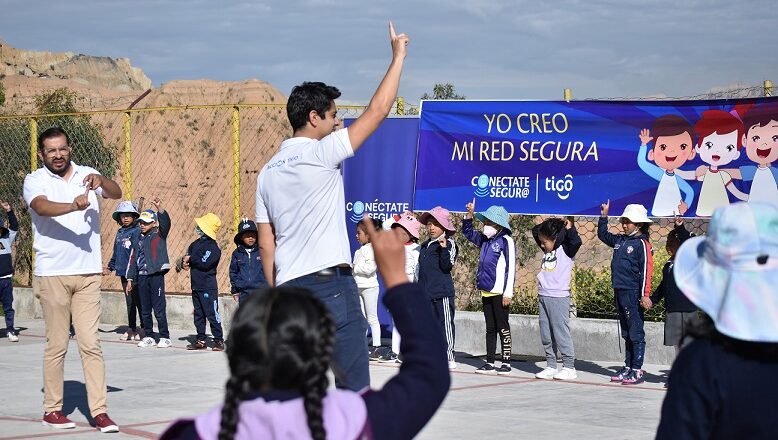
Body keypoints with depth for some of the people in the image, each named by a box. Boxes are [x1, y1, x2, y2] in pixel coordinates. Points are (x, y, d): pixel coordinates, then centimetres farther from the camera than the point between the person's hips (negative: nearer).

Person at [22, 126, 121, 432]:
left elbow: (116, 193, -6)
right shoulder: (34, 181, 0)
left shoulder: (87, 175, 10)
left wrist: (101, 181, -28)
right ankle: (52, 409, 13)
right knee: (57, 345, 2)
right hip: (52, 275, -2)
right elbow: (42, 207, -21)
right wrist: (74, 206, -38)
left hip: (88, 273, 2)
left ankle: (99, 411, -1)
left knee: (91, 344, -1)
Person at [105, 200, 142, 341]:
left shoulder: (136, 231, -8)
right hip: (123, 272, 7)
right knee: (129, 302, 12)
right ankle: (131, 329, 19)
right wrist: (110, 267, 25)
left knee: (137, 301, -5)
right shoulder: (120, 232, 14)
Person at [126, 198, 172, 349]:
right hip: (142, 277, 6)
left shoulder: (159, 235, 1)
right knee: (145, 310, 9)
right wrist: (130, 279, 14)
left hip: (156, 275, -6)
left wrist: (159, 208, -35)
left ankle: (165, 337, -2)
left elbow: (165, 223, -19)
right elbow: (133, 259, 18)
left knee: (159, 308, -7)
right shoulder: (139, 239, 16)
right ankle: (148, 337, 17)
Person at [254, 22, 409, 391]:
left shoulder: (268, 172, 13)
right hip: (330, 284, -7)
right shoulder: (321, 153, -7)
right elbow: (376, 111, -5)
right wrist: (398, 56, 5)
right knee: (354, 386, -4)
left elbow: (266, 244, 14)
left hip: (290, 288, 7)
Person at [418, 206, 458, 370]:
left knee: (445, 324, -5)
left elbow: (448, 266, -16)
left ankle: (449, 357, -2)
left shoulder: (448, 244, -3)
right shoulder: (424, 246, 19)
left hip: (442, 292, -8)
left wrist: (444, 249, -28)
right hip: (425, 292, 8)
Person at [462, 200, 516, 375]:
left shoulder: (506, 241, -10)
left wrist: (508, 293, -16)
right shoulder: (485, 240, 13)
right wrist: (470, 214, 11)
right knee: (490, 328, 11)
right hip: (486, 292, 8)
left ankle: (506, 362, 4)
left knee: (502, 327, -1)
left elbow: (511, 268, -13)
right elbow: (468, 232, 27)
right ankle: (490, 362, 15)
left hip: (500, 293, -8)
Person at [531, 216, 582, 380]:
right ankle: (551, 366, 15)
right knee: (546, 335, 9)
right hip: (543, 297, 8)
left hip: (559, 297, -8)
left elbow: (576, 242, -24)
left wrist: (569, 227, -13)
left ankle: (569, 367, -1)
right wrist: (545, 224, 12)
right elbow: (535, 232, 25)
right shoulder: (547, 250, 16)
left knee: (561, 333, -6)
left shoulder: (565, 249, -5)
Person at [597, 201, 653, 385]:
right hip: (619, 292, 8)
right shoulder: (620, 240, 14)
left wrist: (645, 294, -18)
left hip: (633, 294, -8)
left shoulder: (642, 244, -9)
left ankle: (637, 370, -4)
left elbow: (646, 270, -14)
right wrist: (604, 216, 21)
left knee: (636, 333, -5)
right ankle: (628, 367, 19)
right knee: (626, 333, 13)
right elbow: (602, 235, 32)